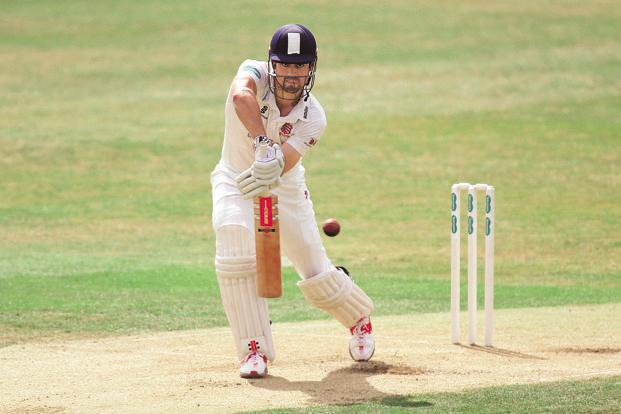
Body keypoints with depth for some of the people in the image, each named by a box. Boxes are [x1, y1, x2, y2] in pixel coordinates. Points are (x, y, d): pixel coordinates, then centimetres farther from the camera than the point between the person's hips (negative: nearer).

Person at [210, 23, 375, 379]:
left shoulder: (313, 119, -19)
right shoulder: (255, 73, -22)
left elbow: (283, 162, -32)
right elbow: (241, 96, -47)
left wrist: (267, 177, -54)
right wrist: (264, 146, -57)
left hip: (285, 189, 1)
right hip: (235, 182, -1)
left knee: (317, 276, 2)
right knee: (235, 252, -27)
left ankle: (359, 317, 36)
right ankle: (254, 350, -16)